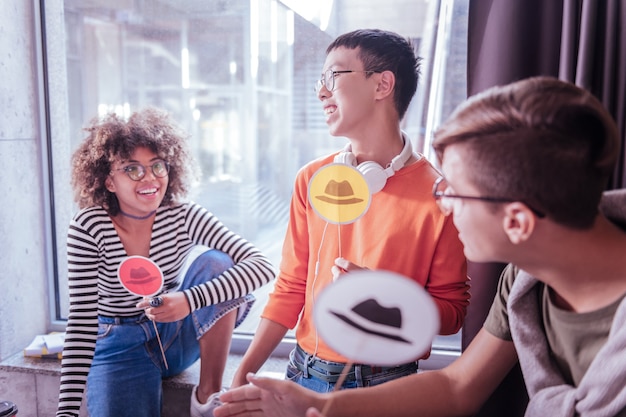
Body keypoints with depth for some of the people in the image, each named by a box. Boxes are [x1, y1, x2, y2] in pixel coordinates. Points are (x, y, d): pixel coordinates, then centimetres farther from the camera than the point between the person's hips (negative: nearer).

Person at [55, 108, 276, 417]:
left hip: (179, 335, 2)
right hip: (122, 346, -1)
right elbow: (81, 322, -16)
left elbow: (261, 266, -25)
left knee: (213, 261, -24)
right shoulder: (88, 228, -17)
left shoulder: (183, 215, -15)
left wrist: (190, 299, -38)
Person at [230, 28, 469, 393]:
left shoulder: (437, 195, -15)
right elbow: (290, 288, 2)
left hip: (384, 386, -3)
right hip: (306, 374, 4)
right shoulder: (312, 180, -3)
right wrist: (245, 371, -2)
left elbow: (452, 312, -8)